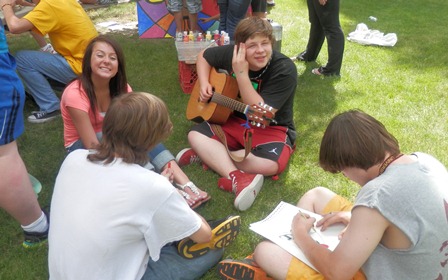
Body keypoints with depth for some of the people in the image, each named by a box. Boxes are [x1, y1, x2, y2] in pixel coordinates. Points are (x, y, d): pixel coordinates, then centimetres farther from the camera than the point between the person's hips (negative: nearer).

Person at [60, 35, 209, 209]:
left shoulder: (122, 89, -12)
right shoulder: (75, 94, -28)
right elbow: (92, 145, -31)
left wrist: (161, 167, -35)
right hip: (81, 147, -4)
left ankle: (185, 186, -38)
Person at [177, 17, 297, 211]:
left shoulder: (285, 69, -24)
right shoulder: (231, 54, -11)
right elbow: (204, 56, 11)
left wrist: (241, 74, -34)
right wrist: (204, 84, -7)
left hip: (272, 129, -4)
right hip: (236, 121, 4)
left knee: (272, 164, -34)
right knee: (195, 135, -18)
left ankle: (206, 154, -19)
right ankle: (237, 179, -33)